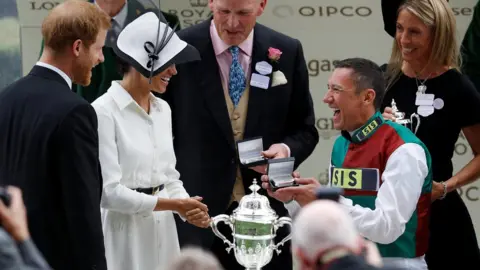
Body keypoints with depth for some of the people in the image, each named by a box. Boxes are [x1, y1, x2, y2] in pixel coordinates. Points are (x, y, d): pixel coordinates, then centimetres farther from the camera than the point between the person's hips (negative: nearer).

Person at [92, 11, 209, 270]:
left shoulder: (163, 110, 10)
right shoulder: (104, 111, -14)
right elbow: (109, 191, -17)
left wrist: (189, 208, -6)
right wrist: (174, 205, -15)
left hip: (161, 230, 7)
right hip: (124, 232, -7)